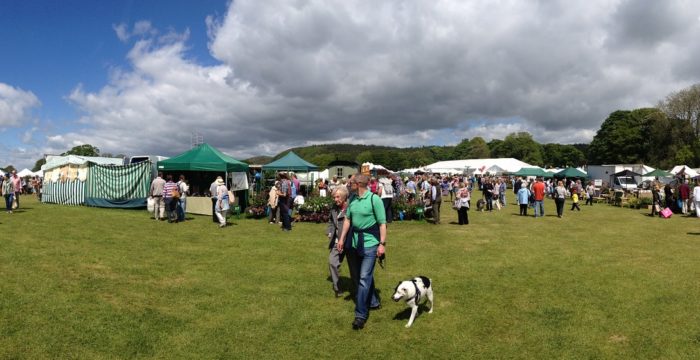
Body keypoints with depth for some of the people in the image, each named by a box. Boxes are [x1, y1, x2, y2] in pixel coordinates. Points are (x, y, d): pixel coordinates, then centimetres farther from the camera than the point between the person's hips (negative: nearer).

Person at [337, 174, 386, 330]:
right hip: (355, 242, 7)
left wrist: (382, 244, -14)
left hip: (370, 243, -7)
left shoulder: (374, 199, -13)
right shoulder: (353, 198, 5)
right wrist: (342, 238, 12)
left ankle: (361, 315, 1)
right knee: (357, 276, 18)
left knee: (364, 278, -7)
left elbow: (382, 223, -11)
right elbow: (348, 219, 13)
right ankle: (373, 302, 37)